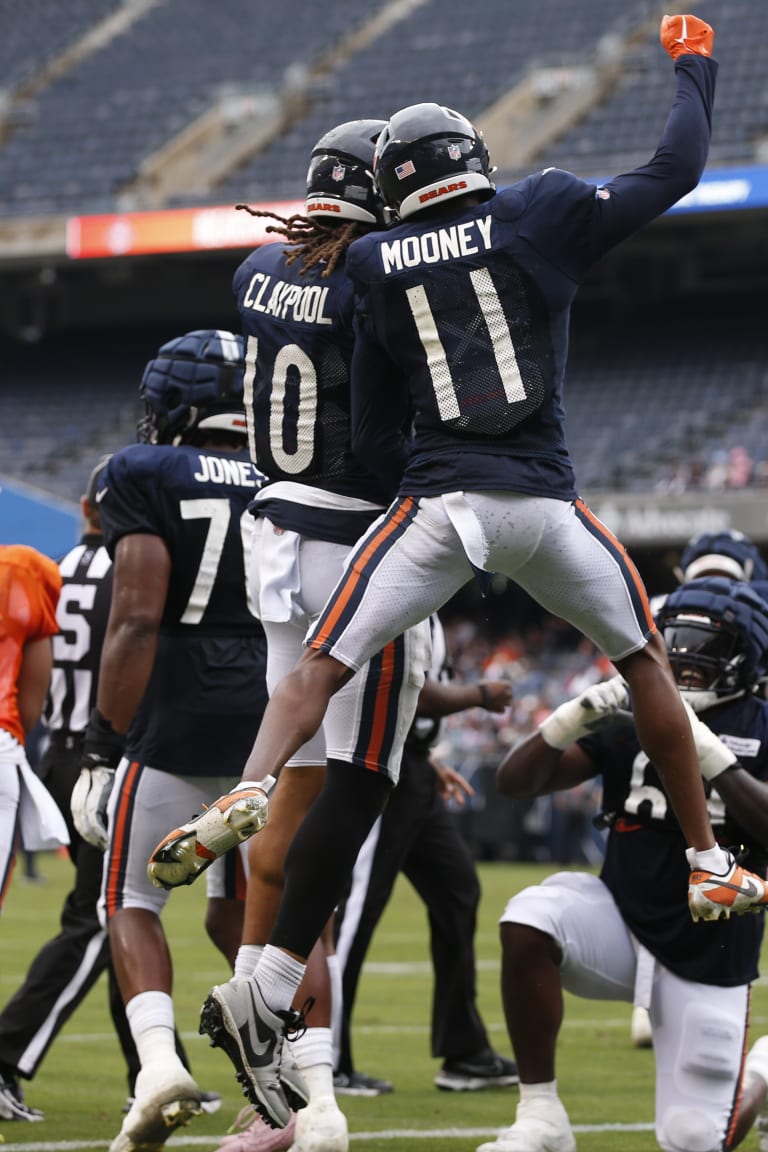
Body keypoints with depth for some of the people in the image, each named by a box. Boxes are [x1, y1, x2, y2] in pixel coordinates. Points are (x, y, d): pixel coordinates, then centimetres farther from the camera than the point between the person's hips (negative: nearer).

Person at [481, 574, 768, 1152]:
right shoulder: (634, 718, 1)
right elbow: (516, 781, -2)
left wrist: (707, 752, -31)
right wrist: (573, 719, -19)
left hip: (710, 951, -2)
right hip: (623, 919, 2)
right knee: (530, 918, -31)